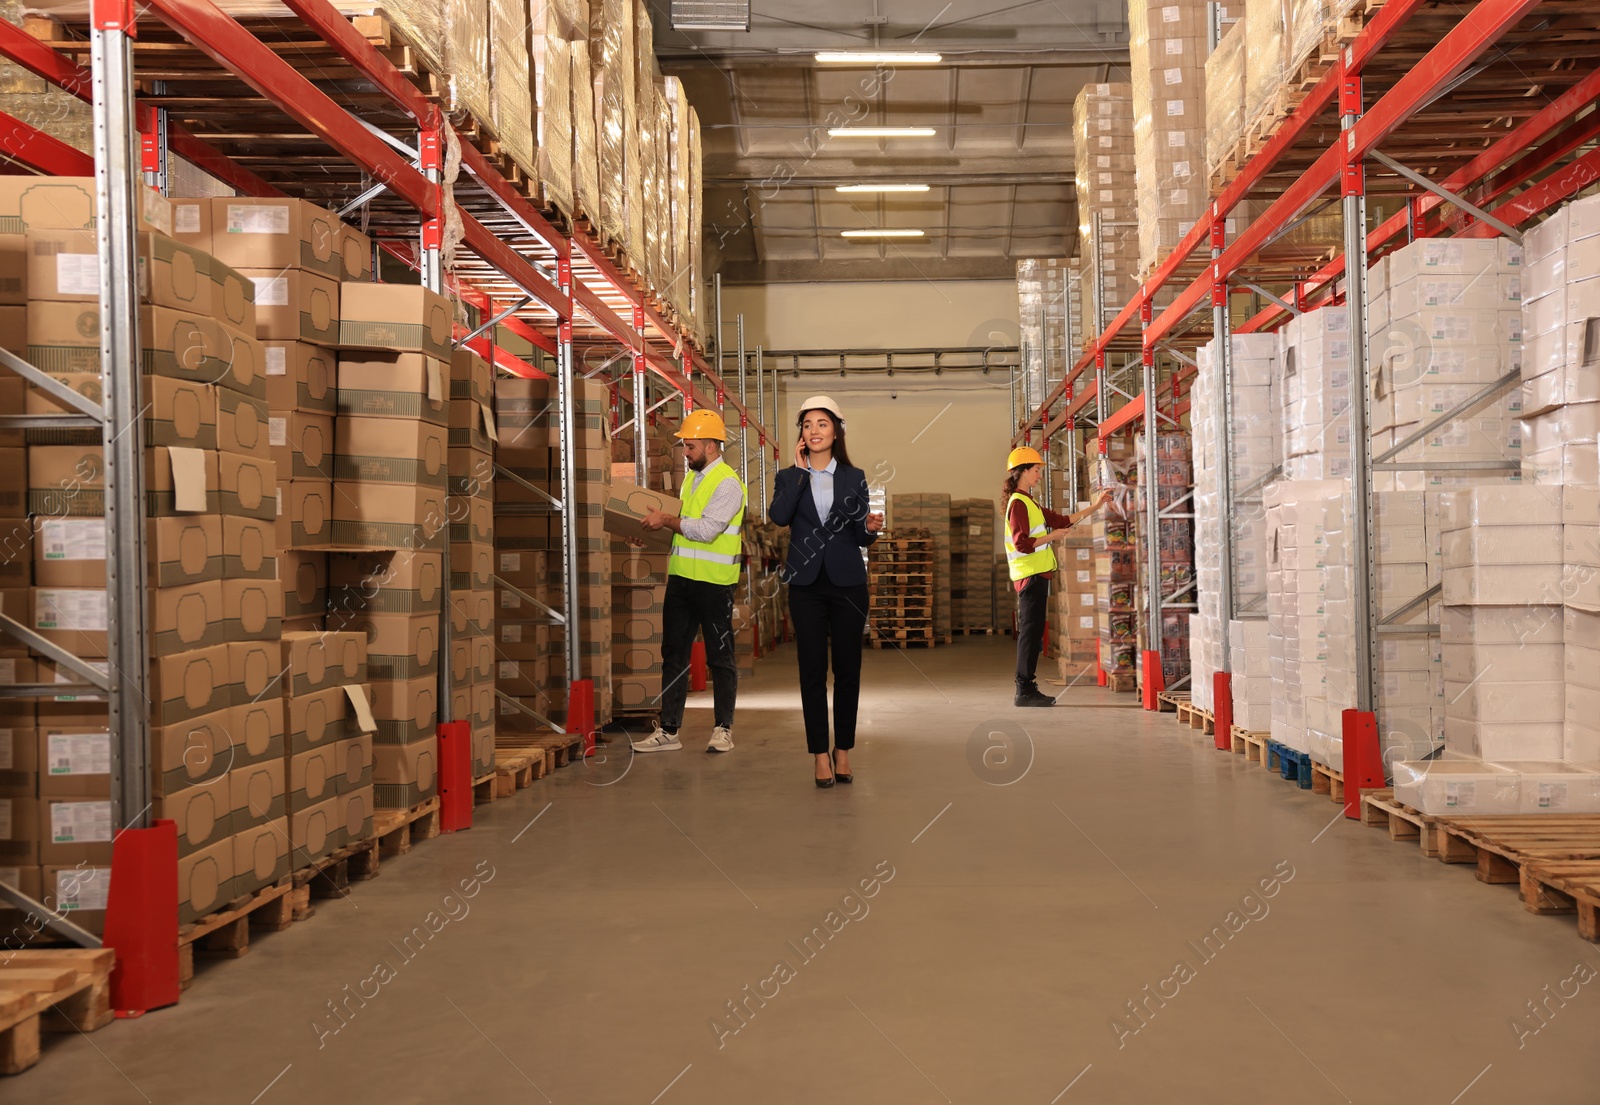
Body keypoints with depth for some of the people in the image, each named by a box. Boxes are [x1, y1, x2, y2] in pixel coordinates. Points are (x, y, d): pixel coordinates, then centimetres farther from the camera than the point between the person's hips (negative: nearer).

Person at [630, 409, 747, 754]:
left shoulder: (727, 483, -12)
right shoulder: (692, 479, 15)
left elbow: (706, 530, -21)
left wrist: (667, 520, -14)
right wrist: (661, 522, 6)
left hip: (714, 583, -8)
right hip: (681, 579, 8)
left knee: (720, 657, 5)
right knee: (673, 655, 9)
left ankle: (723, 728, 14)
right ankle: (668, 730, 14)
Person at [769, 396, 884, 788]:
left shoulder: (854, 477, 7)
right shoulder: (789, 477, 6)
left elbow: (861, 538, 6)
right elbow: (778, 516, -15)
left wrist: (870, 528, -17)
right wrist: (800, 470, -10)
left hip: (847, 583, 0)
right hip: (807, 584, 0)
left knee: (847, 669, 4)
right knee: (812, 671, 0)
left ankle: (843, 751, 16)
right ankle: (820, 755, 6)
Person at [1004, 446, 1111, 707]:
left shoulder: (1030, 503, 19)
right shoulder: (1018, 503, -12)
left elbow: (1062, 520, 21)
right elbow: (1022, 543, -21)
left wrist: (1095, 506, 21)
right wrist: (1053, 536, -11)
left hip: (1036, 575, 10)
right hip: (1030, 575, -10)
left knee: (1032, 633, 11)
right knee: (1031, 632, -8)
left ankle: (1027, 688, 15)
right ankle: (1025, 691, -7)